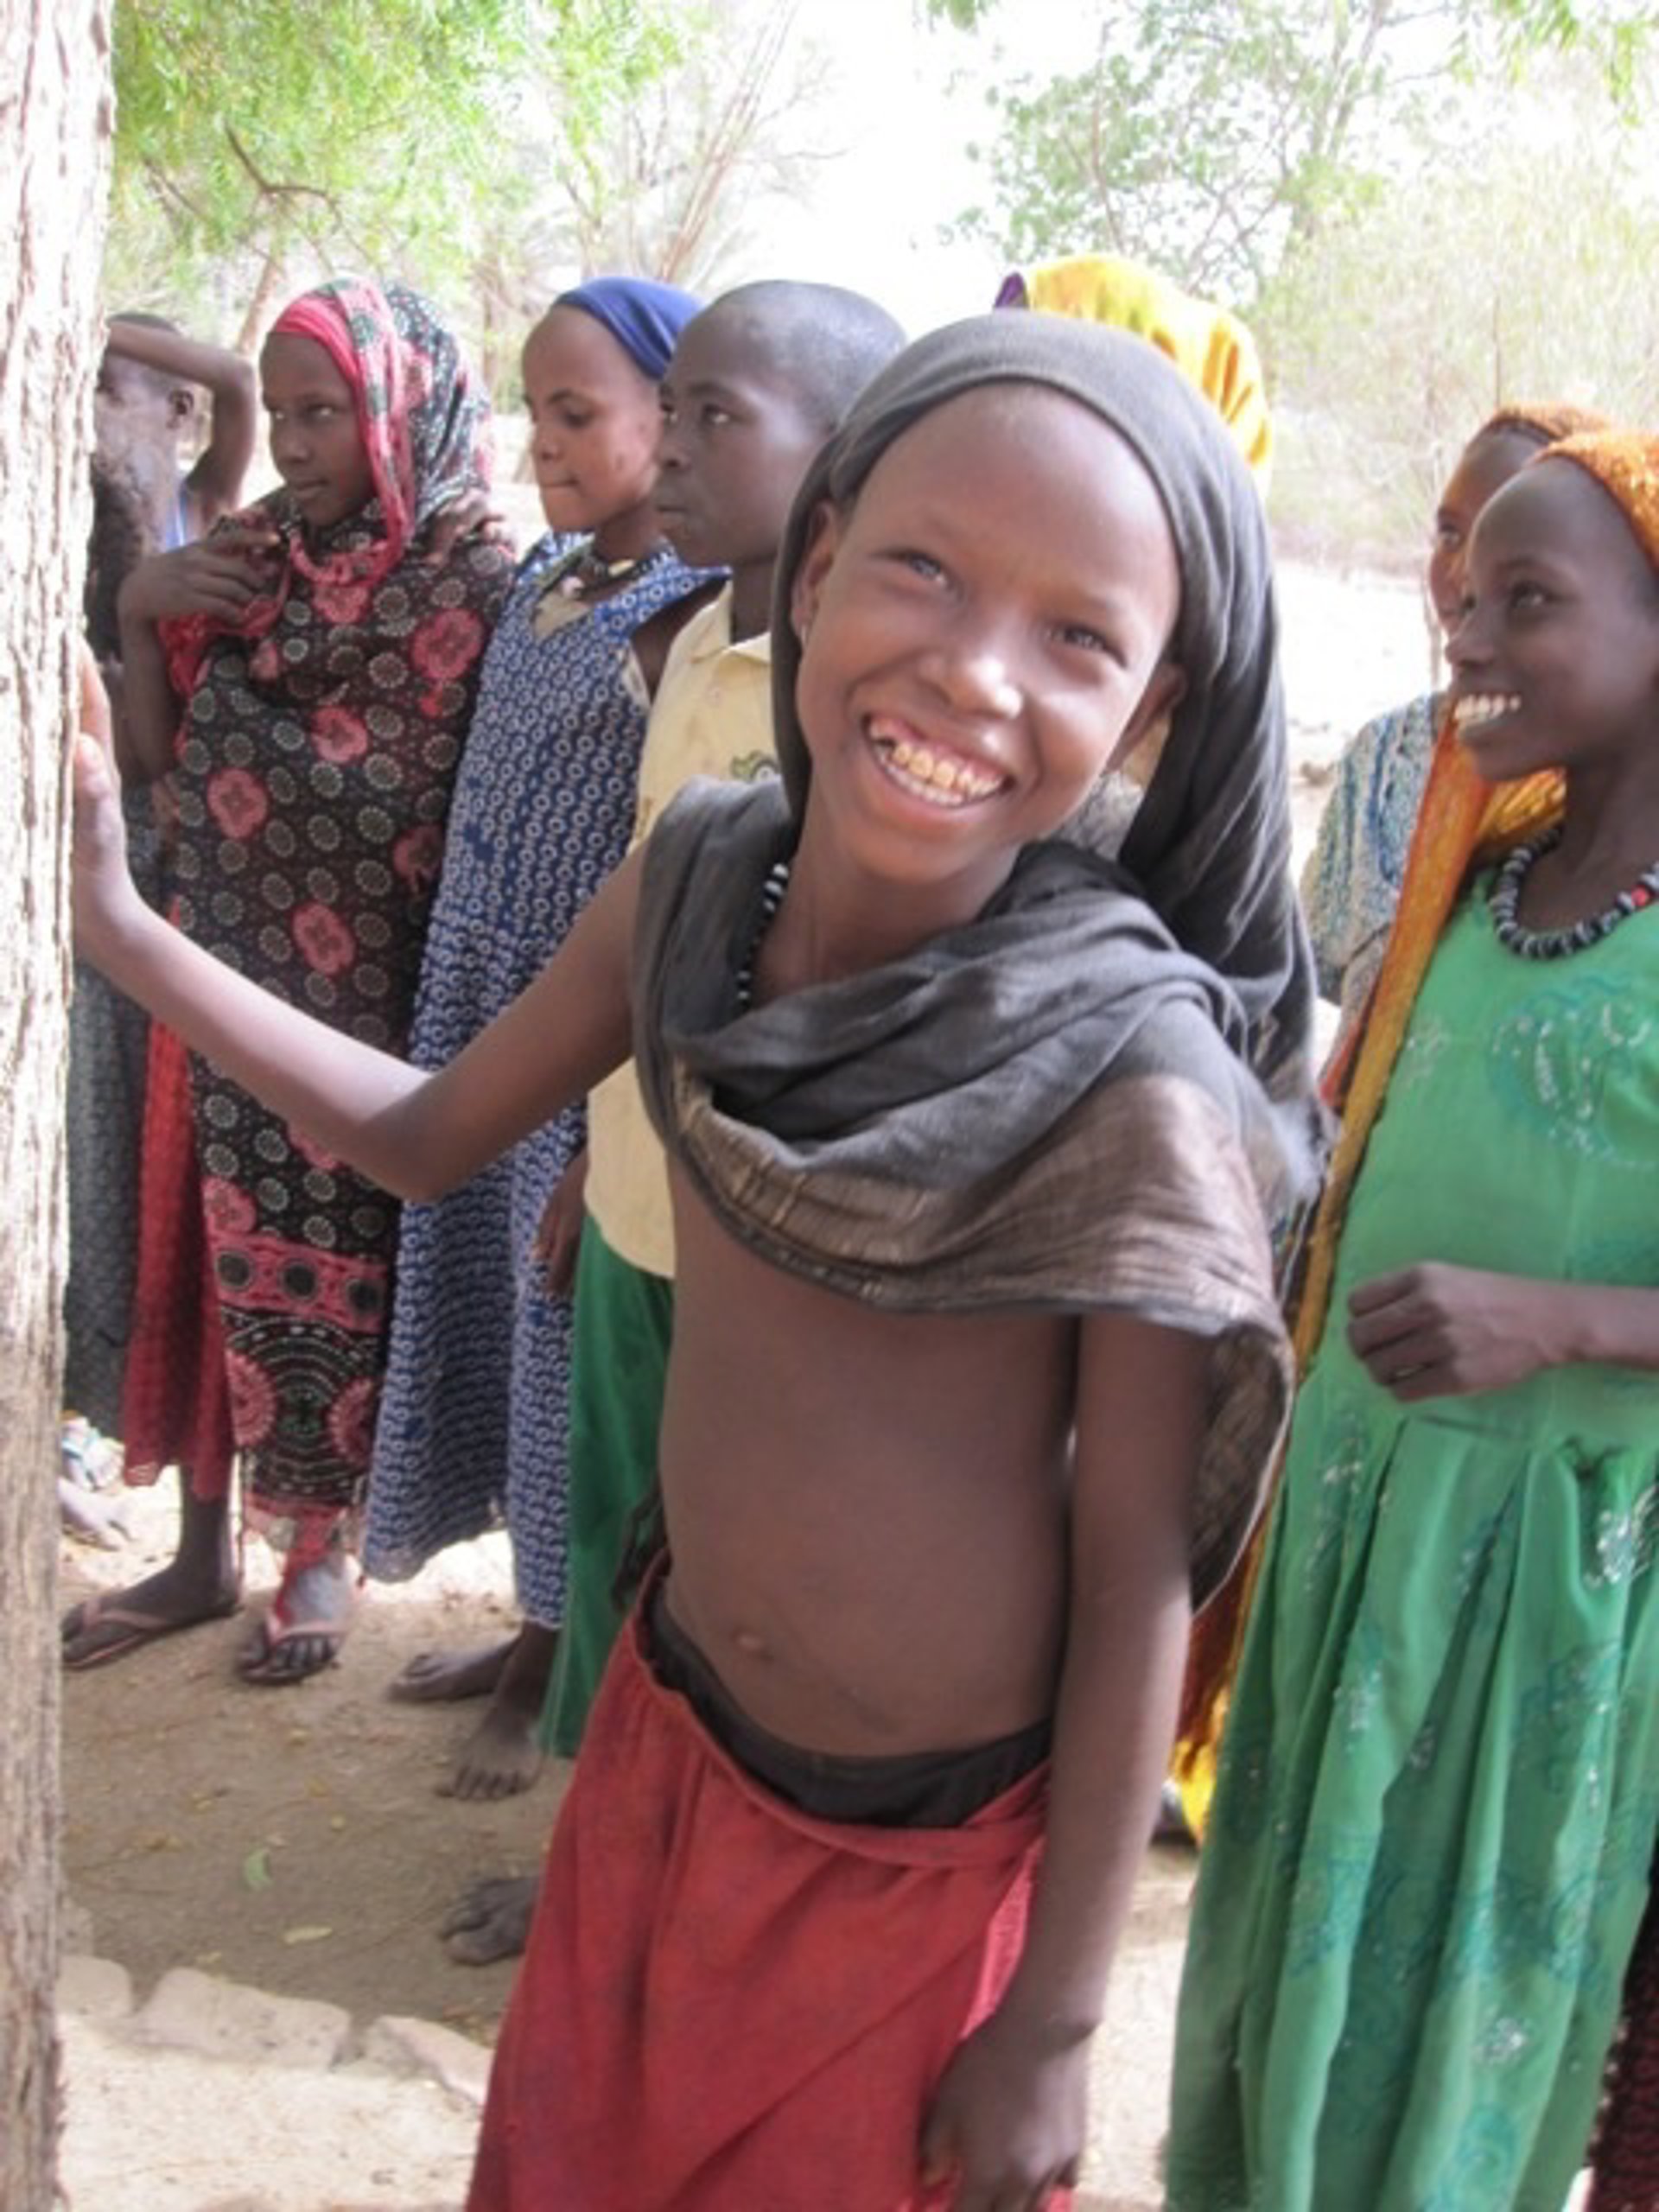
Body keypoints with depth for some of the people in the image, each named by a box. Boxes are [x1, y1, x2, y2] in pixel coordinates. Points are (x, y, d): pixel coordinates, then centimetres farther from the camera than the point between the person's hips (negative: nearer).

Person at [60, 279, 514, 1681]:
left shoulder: (470, 588, -11)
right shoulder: (254, 557, 5)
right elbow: (159, 753, 10)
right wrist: (139, 612, -3)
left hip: (370, 995, -5)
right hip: (228, 978, 5)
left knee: (341, 1259, 7)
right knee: (223, 1251, 11)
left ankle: (323, 1554, 24)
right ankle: (206, 1549, 25)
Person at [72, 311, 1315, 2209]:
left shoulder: (1138, 1080, -27)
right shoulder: (699, 875, -11)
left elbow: (1139, 1578, -18)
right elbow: (423, 1133, 4)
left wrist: (1056, 2030, -10)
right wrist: (111, 923, -3)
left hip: (930, 1856, -5)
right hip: (664, 1742, 5)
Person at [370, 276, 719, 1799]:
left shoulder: (698, 615, -15)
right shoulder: (544, 581, 9)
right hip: (494, 1025, 8)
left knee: (581, 1329, 4)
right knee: (509, 1313, 15)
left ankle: (571, 1665, 22)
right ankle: (547, 1630, 33)